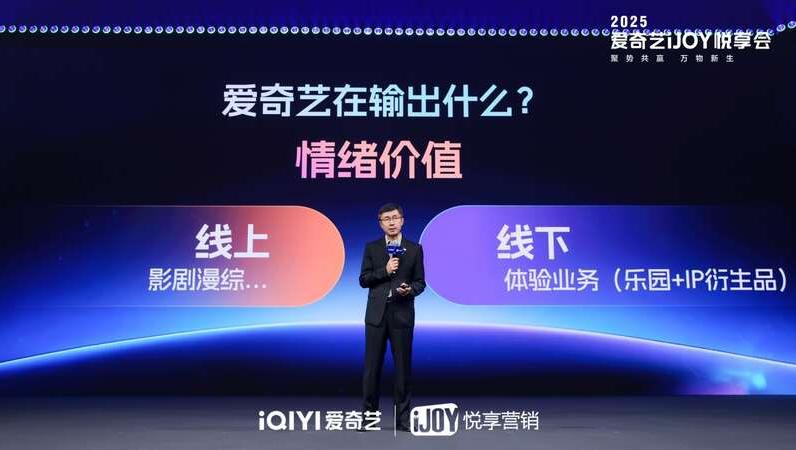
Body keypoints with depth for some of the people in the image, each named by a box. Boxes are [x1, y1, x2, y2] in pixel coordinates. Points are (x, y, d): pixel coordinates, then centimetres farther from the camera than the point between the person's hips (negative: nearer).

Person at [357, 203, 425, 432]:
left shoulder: (414, 249, 5)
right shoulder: (371, 248, 6)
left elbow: (420, 282, 4)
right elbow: (363, 280, 2)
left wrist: (410, 289, -17)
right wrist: (384, 271, -13)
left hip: (402, 314, 0)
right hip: (376, 313, 0)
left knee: (403, 366, 3)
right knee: (372, 365, 4)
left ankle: (402, 418, 11)